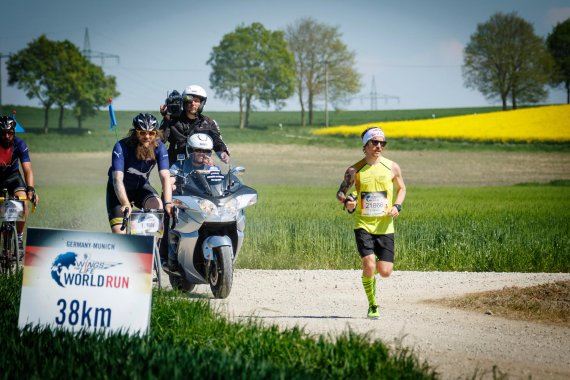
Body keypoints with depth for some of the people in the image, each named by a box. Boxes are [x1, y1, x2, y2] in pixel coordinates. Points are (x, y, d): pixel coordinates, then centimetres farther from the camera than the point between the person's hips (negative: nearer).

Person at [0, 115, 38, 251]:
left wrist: (30, 189, -44)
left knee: (23, 202, -24)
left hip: (12, 175, 0)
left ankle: (19, 239, -11)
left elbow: (28, 170, -28)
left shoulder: (19, 145, -23)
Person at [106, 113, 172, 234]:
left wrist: (168, 203, -46)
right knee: (119, 233, -17)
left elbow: (165, 177, -29)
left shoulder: (159, 148, -20)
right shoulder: (121, 147, -29)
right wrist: (125, 204, -53)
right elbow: (118, 179, -38)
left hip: (141, 187, 2)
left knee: (157, 205, -29)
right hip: (119, 191, -2)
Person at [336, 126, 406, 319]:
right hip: (363, 225, -2)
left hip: (385, 226, 2)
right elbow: (340, 193, 6)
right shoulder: (355, 170, -3)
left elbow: (401, 189, 17)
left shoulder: (392, 167, 1)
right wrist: (347, 202, -17)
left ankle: (372, 268, 36)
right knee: (369, 265, -19)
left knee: (385, 272, -3)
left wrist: (397, 206, -2)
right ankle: (372, 306, 1)